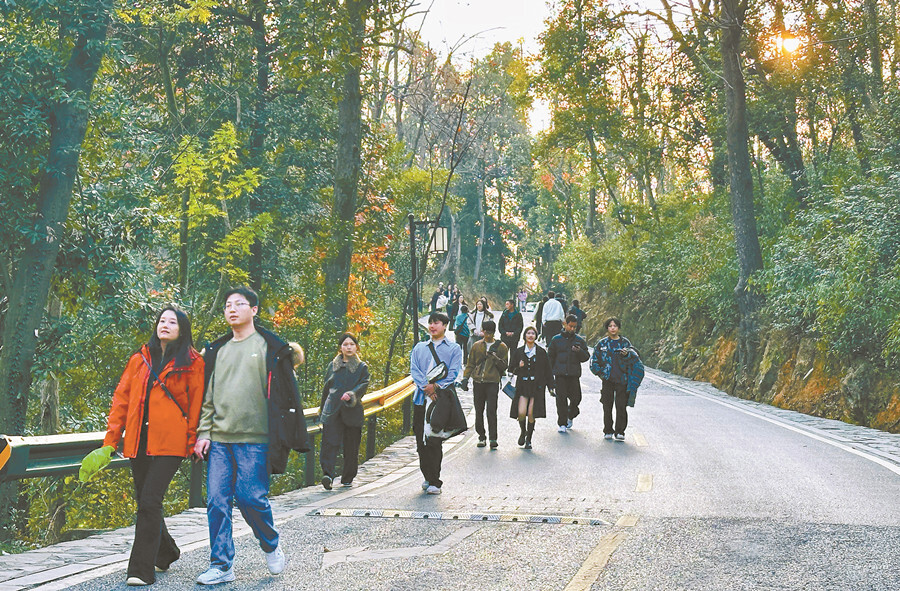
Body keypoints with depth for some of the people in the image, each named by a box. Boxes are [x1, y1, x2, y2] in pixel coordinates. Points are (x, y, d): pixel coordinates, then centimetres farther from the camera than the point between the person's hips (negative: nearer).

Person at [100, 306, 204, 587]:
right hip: (138, 442, 5)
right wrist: (111, 439, 8)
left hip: (170, 443, -5)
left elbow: (197, 404, 2)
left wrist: (193, 441, -3)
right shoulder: (139, 360, 14)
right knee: (145, 502, 12)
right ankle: (166, 553, 36)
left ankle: (142, 569, -8)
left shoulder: (192, 364, 2)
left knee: (150, 500, -14)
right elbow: (121, 399, 13)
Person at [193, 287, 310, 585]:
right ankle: (221, 565, 9)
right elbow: (208, 396, 17)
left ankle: (271, 546, 20)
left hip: (255, 439, -5)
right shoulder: (217, 350, 16)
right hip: (220, 440, 5)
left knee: (251, 498, -7)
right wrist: (204, 433, 8)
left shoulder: (269, 347, 1)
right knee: (217, 501, 1)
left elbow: (286, 392, 0)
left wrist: (285, 435, -6)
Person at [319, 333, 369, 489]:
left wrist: (351, 394, -23)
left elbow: (363, 384, -4)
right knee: (330, 442, -15)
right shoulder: (332, 366, 16)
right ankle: (328, 473, -25)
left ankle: (348, 479, 13)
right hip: (332, 410, 1)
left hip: (352, 411, 0)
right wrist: (322, 409, 21)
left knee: (351, 447, 3)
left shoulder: (362, 367, 11)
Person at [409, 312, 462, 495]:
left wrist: (436, 386, -15)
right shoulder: (419, 348, 19)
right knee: (421, 440, 2)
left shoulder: (454, 349, 11)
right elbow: (414, 370, 6)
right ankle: (428, 478, 16)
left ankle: (434, 482, -5)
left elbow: (453, 373, -1)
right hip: (421, 398, 4)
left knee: (434, 441, -9)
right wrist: (426, 387, -11)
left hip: (442, 399, -3)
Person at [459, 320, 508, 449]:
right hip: (478, 382, 3)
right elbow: (470, 364, 16)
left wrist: (494, 356, -11)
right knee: (479, 411, 5)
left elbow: (504, 366, 4)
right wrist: (465, 378, 4)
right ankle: (482, 437, 16)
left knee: (491, 411, -12)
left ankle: (493, 438, -10)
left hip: (492, 382, -3)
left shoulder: (501, 347, 7)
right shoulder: (476, 346, 13)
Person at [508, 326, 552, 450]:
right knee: (521, 413, -11)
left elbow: (547, 371, 8)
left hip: (536, 387, -1)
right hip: (522, 386, 1)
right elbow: (511, 370, 9)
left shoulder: (541, 352, 4)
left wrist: (550, 387, 4)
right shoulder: (518, 352, 6)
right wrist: (519, 368, -12)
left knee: (531, 414, -4)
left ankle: (529, 439, 11)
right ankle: (523, 432, 19)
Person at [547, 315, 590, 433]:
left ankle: (570, 416, 28)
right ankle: (562, 423, 3)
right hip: (560, 375, -1)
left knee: (576, 398, 1)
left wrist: (580, 351, -15)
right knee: (561, 399, -5)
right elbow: (550, 356, 9)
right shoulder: (556, 339, 6)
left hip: (574, 375, 1)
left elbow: (586, 357, 7)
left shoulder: (579, 341, 9)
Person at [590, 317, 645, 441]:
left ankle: (620, 431, 4)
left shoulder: (625, 342, 6)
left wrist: (627, 354, -25)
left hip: (622, 380, -1)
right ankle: (608, 431, 17)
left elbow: (634, 356, -5)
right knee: (607, 406, 5)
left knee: (621, 406, -4)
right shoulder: (602, 343, 9)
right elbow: (594, 360, 13)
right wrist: (600, 372, 1)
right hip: (608, 380, 1)